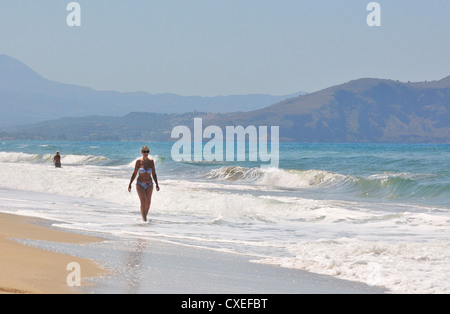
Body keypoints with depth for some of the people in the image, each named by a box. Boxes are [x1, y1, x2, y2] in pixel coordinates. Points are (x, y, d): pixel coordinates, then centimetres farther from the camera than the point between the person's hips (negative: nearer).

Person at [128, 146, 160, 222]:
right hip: (140, 184, -3)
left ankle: (145, 217, 26)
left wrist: (157, 185, -1)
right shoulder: (138, 161, -6)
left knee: (148, 202, 6)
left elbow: (154, 174, 4)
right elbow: (134, 173, 1)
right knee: (143, 202, -15)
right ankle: (144, 219, -16)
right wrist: (130, 184, -1)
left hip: (149, 184, 3)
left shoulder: (151, 161, 0)